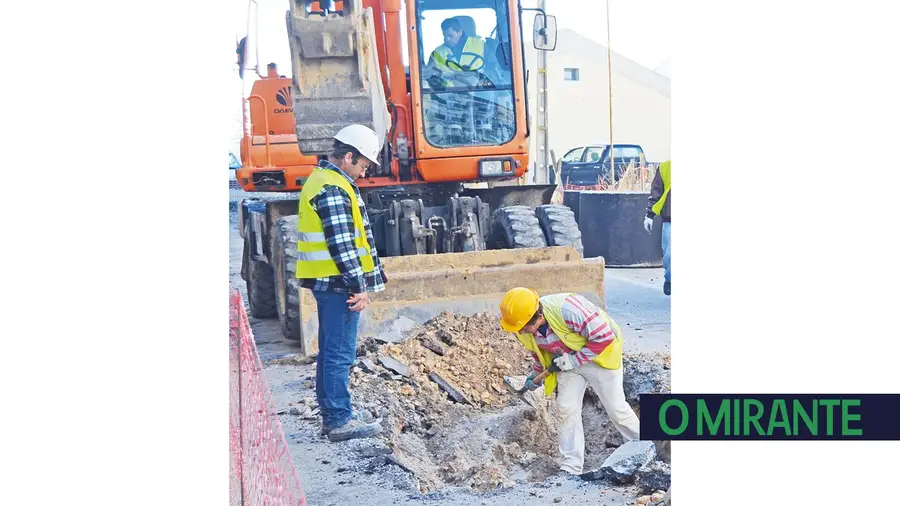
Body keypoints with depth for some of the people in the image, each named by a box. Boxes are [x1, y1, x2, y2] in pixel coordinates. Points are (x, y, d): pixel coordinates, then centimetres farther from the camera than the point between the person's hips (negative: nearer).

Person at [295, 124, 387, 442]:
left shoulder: (321, 180, 17)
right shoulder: (333, 189, -17)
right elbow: (341, 244, -21)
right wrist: (358, 286, -17)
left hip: (326, 282, 11)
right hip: (337, 284, -11)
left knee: (330, 351, 16)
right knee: (340, 353, -5)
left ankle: (332, 414, 25)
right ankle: (339, 421, 1)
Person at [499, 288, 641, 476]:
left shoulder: (567, 310, -40)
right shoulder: (523, 328, -17)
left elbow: (604, 337, -30)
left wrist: (574, 360, -29)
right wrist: (536, 374, 0)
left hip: (599, 355, -5)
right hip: (567, 361, 6)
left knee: (616, 408, 0)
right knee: (567, 409, -3)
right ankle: (571, 467, 4)